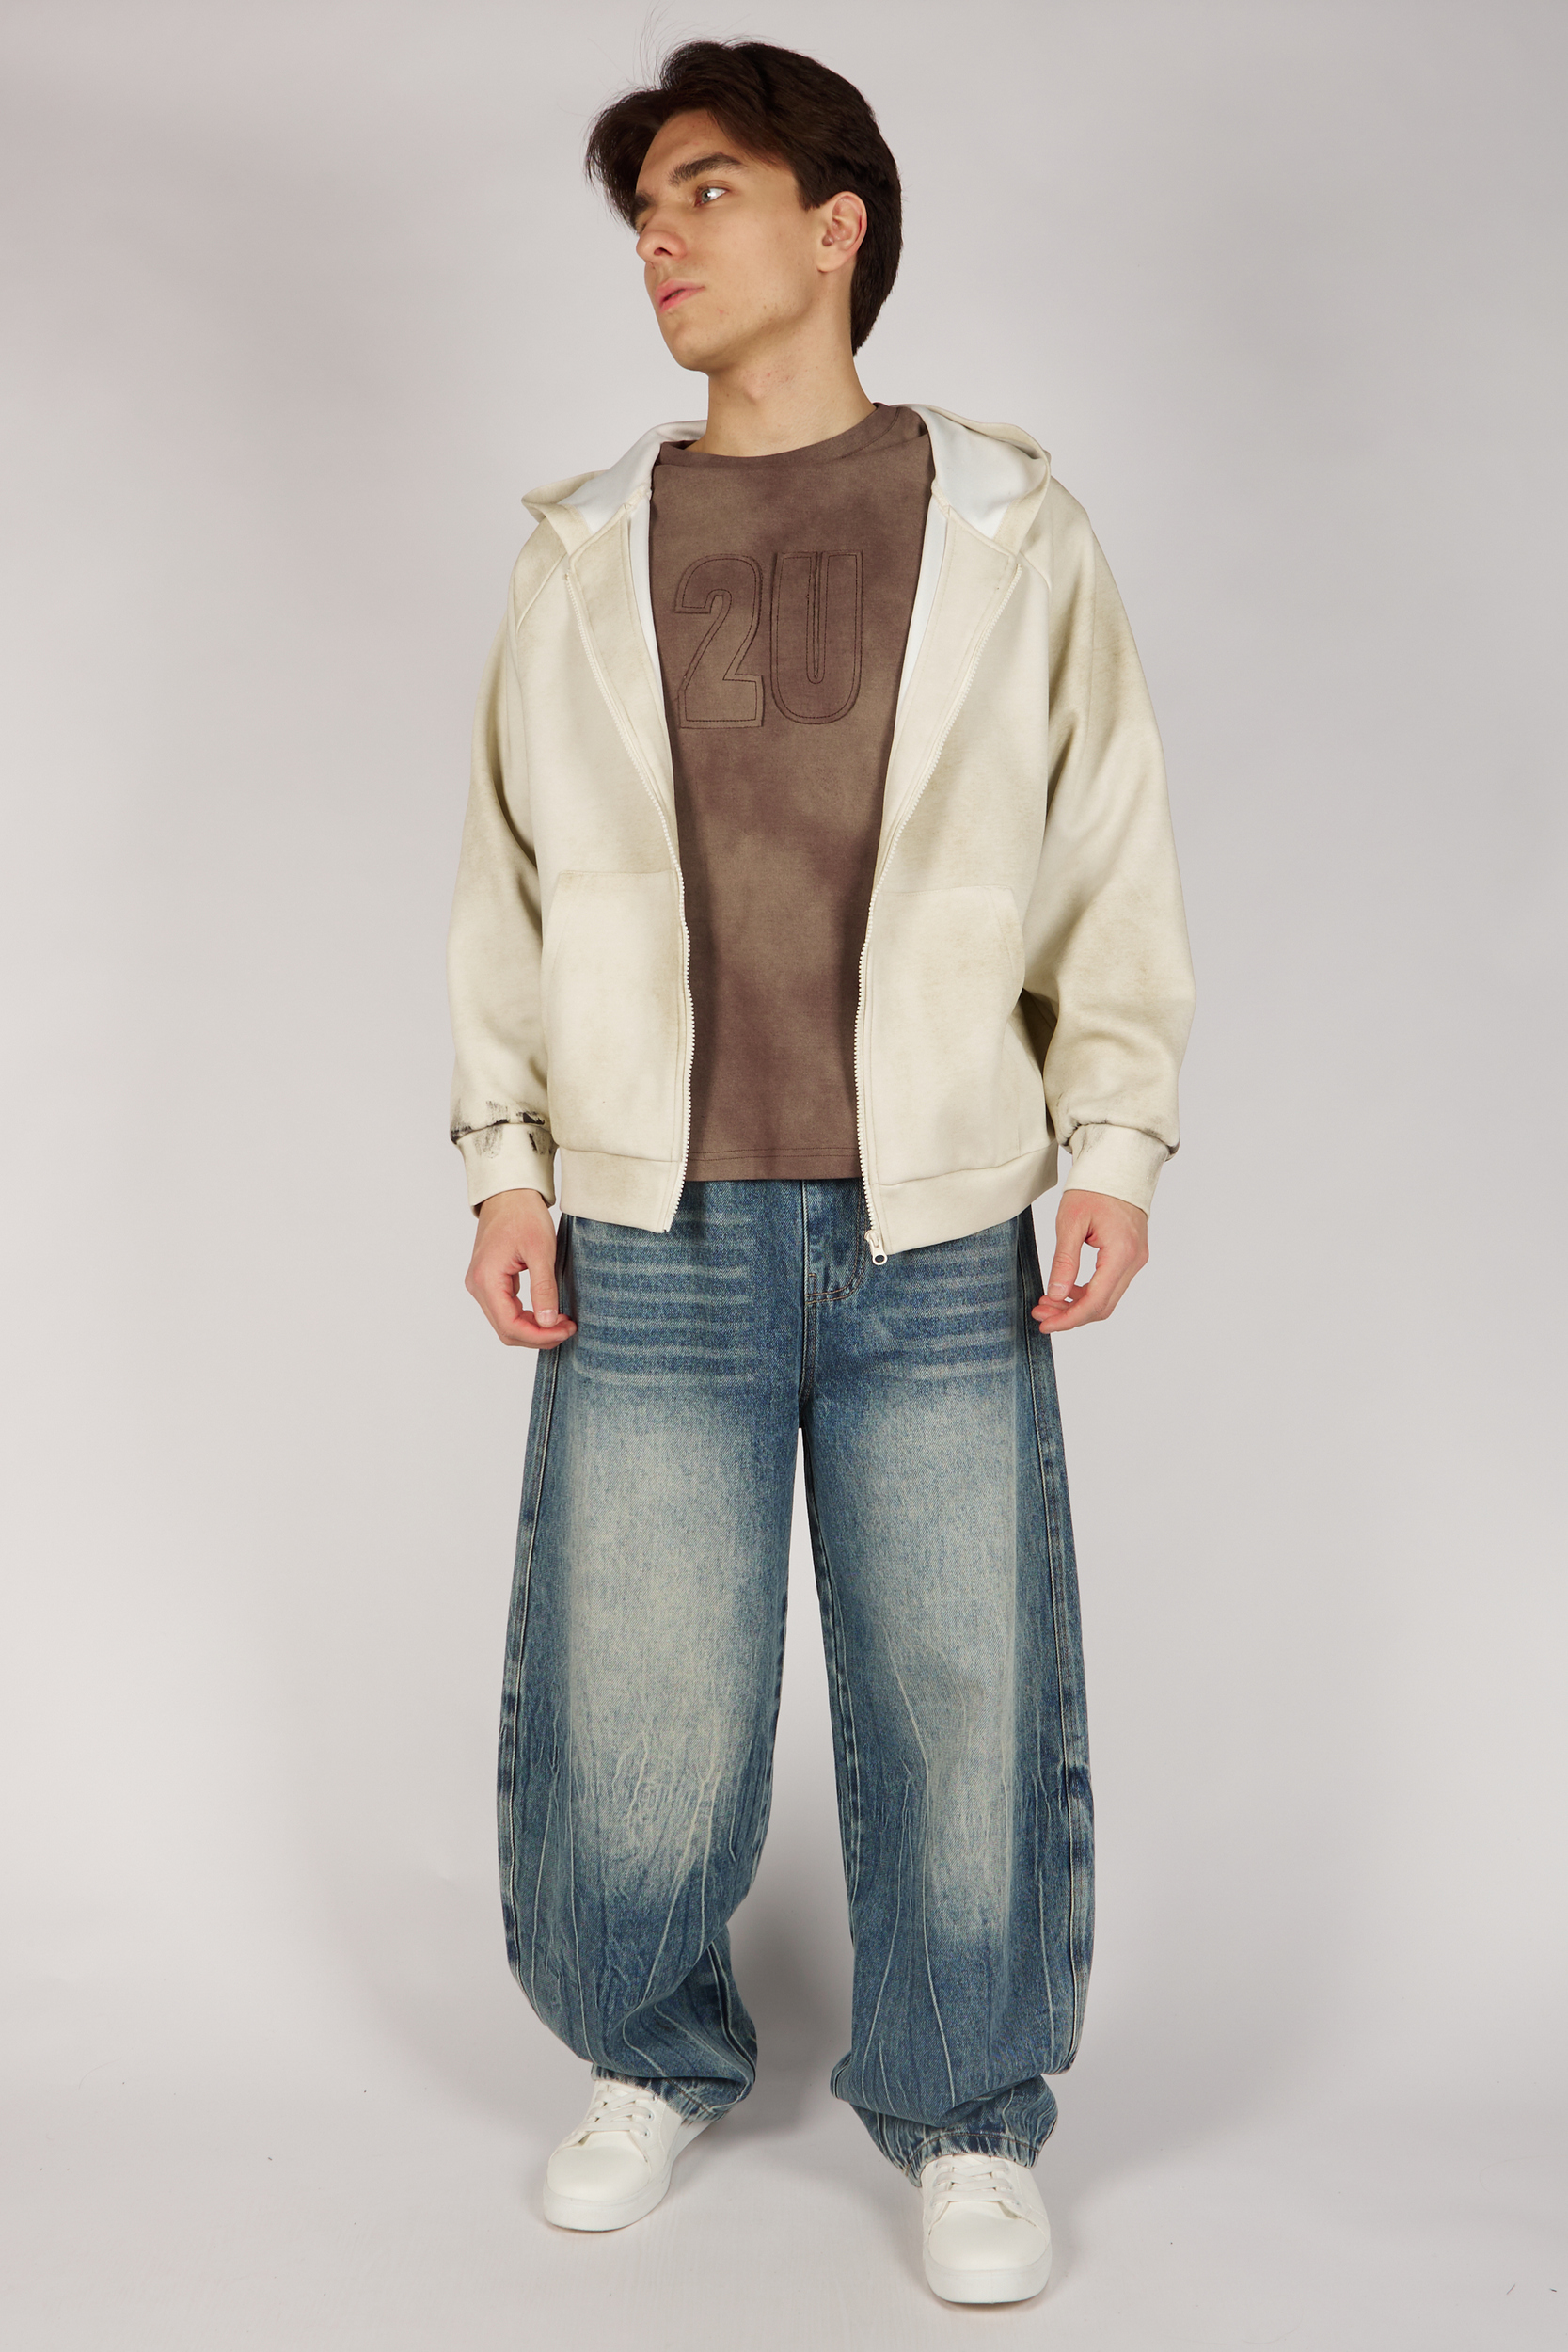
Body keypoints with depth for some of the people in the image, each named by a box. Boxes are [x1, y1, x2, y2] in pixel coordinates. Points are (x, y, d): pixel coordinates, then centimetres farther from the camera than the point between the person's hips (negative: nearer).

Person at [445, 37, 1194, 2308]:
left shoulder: (1013, 531, 5)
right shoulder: (584, 556, 10)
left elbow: (1113, 858, 6)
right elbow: (508, 873, 10)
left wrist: (1114, 1138, -2)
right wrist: (505, 1161, 3)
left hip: (939, 1243, -1)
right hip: (650, 1242, 1)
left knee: (965, 1702, 4)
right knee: (629, 1715, 6)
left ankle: (969, 2117, 27)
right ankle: (655, 2059, 33)